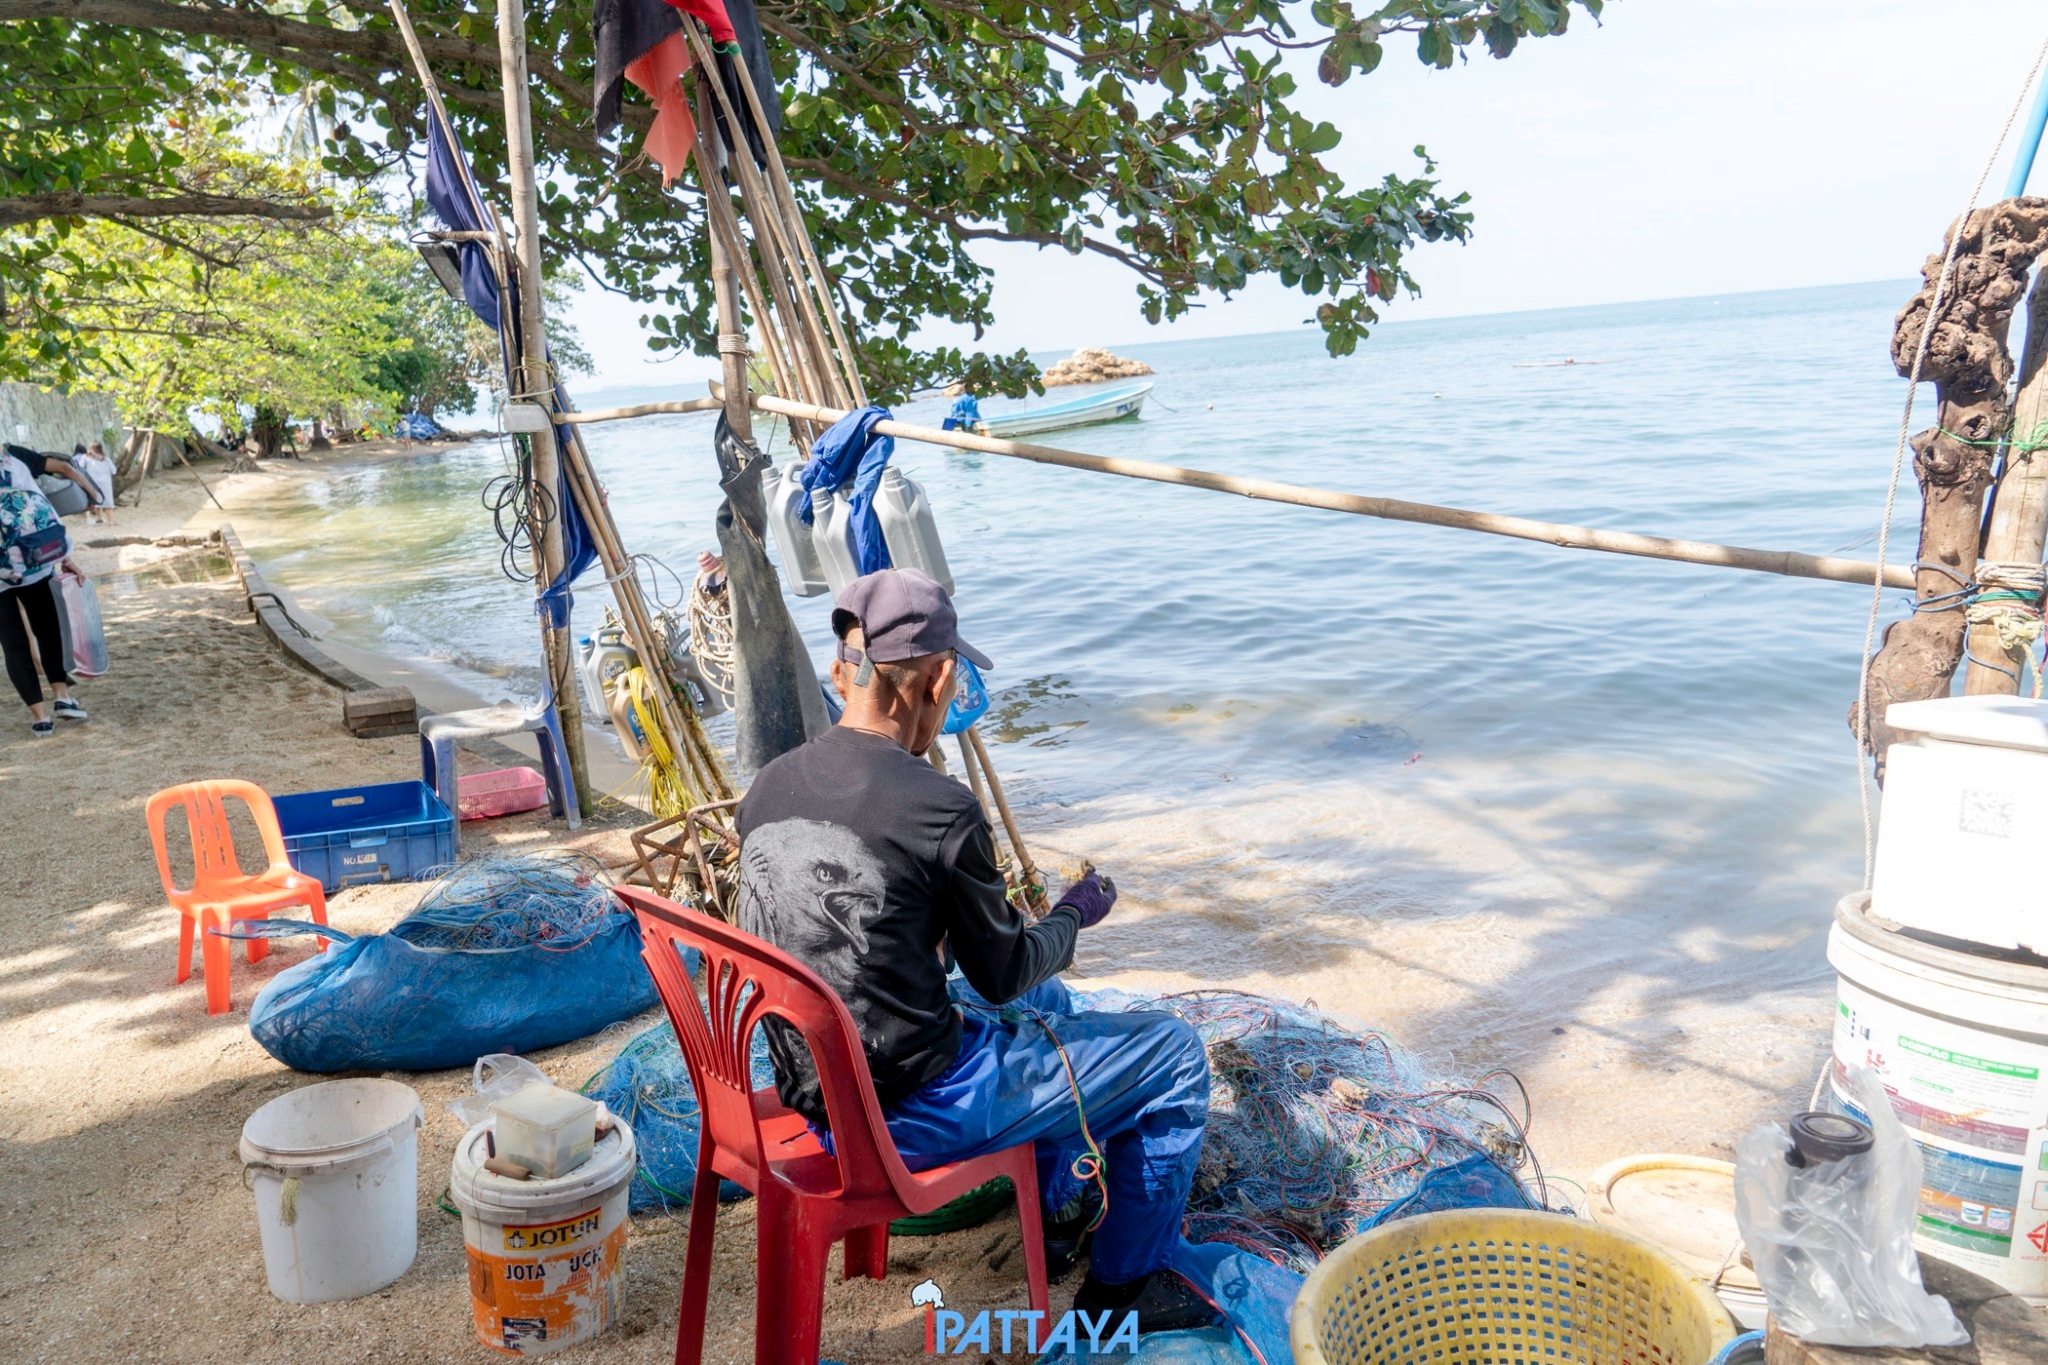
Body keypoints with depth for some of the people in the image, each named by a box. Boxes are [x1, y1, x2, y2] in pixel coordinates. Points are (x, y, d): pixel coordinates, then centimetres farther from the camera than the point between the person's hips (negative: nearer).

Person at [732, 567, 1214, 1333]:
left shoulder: (769, 788, -2)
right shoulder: (938, 808, -24)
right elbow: (1004, 973, -10)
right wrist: (1074, 916, 10)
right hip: (913, 1114, -8)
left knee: (1047, 1003, 31)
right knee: (1174, 1054, 8)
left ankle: (1063, 1219, 44)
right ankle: (1124, 1286, 23)